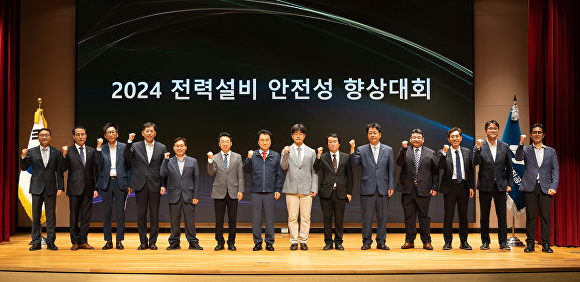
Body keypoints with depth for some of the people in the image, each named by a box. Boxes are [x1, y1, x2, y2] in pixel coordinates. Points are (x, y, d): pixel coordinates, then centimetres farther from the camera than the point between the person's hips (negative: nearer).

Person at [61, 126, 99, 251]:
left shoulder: (92, 151, 9)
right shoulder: (69, 151, 2)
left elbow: (95, 170, 8)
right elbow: (63, 169, -3)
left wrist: (96, 188, 4)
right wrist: (64, 155, -17)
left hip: (88, 189, 2)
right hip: (74, 188, -2)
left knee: (86, 216, 5)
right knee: (74, 217, 4)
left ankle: (83, 241, 13)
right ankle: (75, 242, 13)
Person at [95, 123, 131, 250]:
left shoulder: (124, 147, 4)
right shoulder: (102, 149, 7)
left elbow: (129, 166, 5)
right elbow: (98, 164, -8)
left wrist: (129, 184, -1)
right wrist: (98, 148, -15)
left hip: (120, 182, -1)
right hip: (106, 183, 1)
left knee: (120, 212, 1)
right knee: (106, 212, 4)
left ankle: (119, 240, 9)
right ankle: (108, 241, 12)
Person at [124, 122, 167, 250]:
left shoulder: (162, 148, 6)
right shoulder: (136, 146, 6)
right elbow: (126, 156, -11)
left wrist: (163, 185, -1)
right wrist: (129, 141, -21)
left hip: (155, 185, 0)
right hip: (141, 185, 0)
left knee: (154, 214, 3)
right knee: (141, 214, 4)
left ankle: (153, 242, 12)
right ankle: (143, 242, 13)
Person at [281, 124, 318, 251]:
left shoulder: (311, 152, 11)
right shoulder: (287, 151, 8)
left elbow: (314, 171, 9)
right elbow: (283, 167, -5)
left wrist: (314, 188, 2)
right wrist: (286, 154, -21)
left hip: (306, 189, 1)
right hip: (291, 189, -1)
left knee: (306, 217, 2)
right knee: (292, 217, 1)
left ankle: (304, 241, 11)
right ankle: (294, 242, 10)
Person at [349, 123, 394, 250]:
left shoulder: (388, 150, 10)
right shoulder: (361, 150, 7)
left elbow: (391, 169, 8)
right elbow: (354, 164, -5)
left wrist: (391, 187, 2)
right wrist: (352, 149, -16)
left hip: (383, 188, 1)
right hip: (367, 188, -1)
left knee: (382, 216, 5)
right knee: (366, 216, 2)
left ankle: (381, 242, 15)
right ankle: (366, 241, 13)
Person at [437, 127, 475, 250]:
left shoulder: (467, 152, 10)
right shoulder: (443, 152, 1)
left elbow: (470, 170, 12)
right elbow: (440, 166, -15)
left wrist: (471, 186, 7)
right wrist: (444, 153, -28)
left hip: (463, 186, 3)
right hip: (450, 186, -3)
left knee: (463, 215, 8)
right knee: (448, 215, 1)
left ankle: (464, 241, 16)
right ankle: (448, 242, 9)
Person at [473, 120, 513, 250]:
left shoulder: (505, 147, 6)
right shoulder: (479, 146, 0)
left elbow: (509, 167, 9)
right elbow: (475, 163, -13)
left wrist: (510, 184, 4)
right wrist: (478, 149, -25)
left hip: (500, 185, 1)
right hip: (485, 185, -1)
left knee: (502, 215, 2)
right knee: (484, 215, 6)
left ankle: (503, 242, 11)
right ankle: (485, 242, 15)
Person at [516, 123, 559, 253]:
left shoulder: (551, 151, 13)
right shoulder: (526, 149, 10)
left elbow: (555, 170, 9)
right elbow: (518, 158, -10)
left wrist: (554, 187, -4)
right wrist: (521, 143, -24)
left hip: (545, 188, 1)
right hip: (530, 187, -1)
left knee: (545, 217, 0)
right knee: (530, 217, 2)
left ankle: (546, 244, 7)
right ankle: (530, 243, 7)